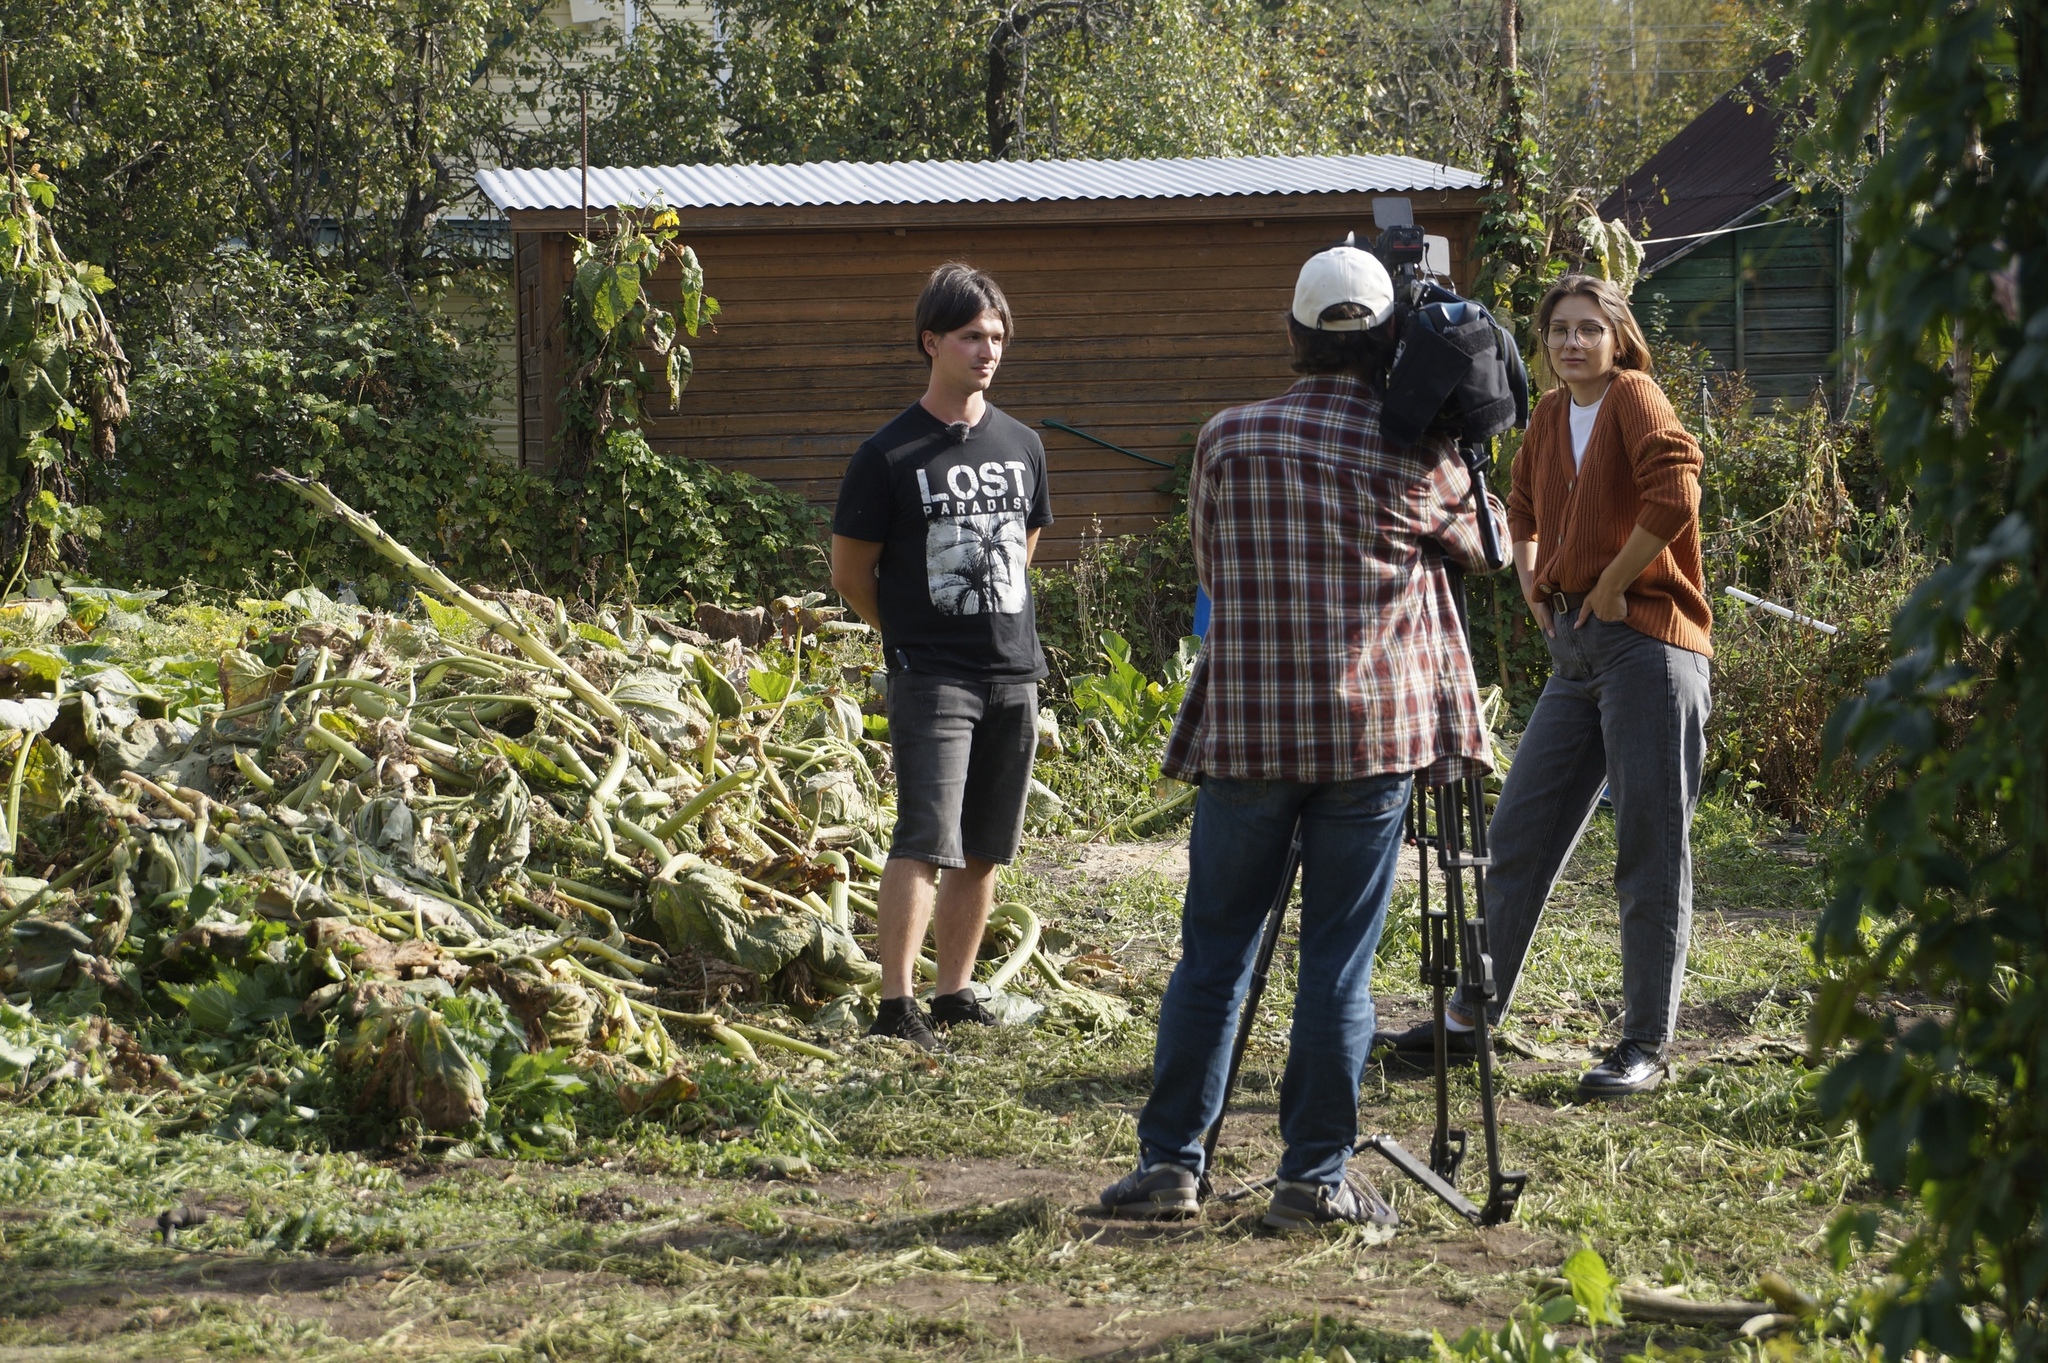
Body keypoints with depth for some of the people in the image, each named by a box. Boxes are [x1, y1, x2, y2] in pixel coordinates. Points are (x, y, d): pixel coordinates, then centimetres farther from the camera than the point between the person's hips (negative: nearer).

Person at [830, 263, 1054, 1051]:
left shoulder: (1021, 447, 11)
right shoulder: (890, 455, -5)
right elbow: (850, 571, 1)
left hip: (1015, 671, 5)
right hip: (931, 680, -5)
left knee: (982, 850, 9)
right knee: (925, 843, -14)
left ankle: (955, 993, 18)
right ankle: (896, 1003, -13)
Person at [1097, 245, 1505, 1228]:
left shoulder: (1227, 440, 2)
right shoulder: (1418, 456, -1)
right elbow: (1485, 540, 18)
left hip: (1248, 730, 1)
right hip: (1373, 736, -1)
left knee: (1212, 953, 8)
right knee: (1338, 963, 2)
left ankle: (1169, 1159, 8)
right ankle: (1316, 1176, 4)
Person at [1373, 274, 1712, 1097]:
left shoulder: (1635, 398, -6)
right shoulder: (1551, 414, 15)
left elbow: (1675, 496, -22)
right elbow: (1524, 505, 32)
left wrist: (1611, 588, -14)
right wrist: (1534, 589, 16)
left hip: (1647, 643, -8)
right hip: (1575, 649, 8)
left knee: (1652, 851, -3)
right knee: (1518, 834, 9)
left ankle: (1647, 1045, 2)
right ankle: (1474, 1014, 18)